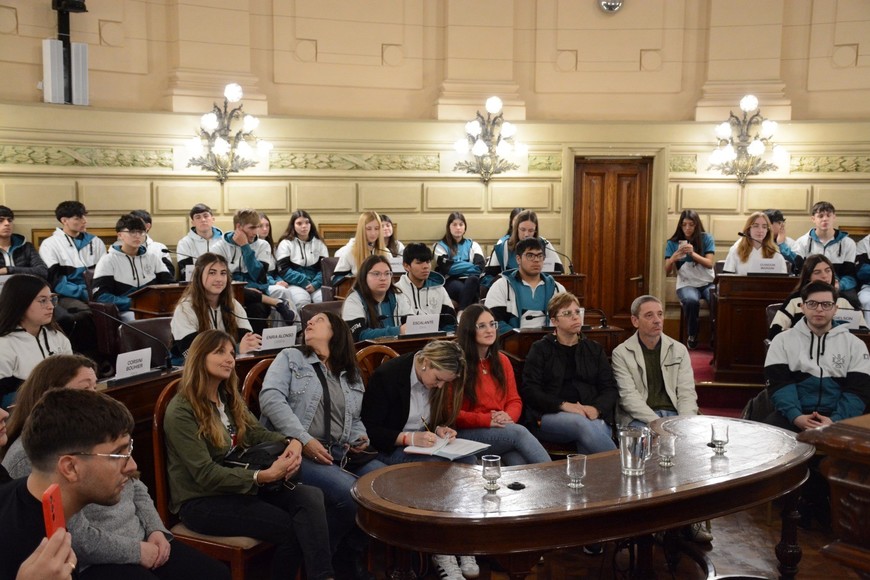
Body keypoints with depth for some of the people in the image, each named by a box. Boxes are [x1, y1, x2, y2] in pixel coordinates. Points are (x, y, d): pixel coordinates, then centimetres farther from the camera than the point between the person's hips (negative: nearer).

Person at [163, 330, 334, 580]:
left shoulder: (229, 397, 12)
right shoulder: (181, 411, -14)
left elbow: (257, 433, 10)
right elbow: (205, 475, -20)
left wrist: (291, 442, -13)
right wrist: (263, 476, -28)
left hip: (238, 486, 7)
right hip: (200, 501, -7)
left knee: (311, 497, -21)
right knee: (289, 527, -22)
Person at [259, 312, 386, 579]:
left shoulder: (351, 374, 22)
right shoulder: (291, 357, 8)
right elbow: (271, 398, -8)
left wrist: (360, 440, 3)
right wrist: (304, 439, -19)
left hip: (342, 453, 6)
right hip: (299, 451, -5)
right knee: (351, 492, -29)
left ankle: (354, 553, 5)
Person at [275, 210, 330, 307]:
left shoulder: (319, 243, 15)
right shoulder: (286, 244, 7)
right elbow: (284, 270, -2)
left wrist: (316, 284, -12)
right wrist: (304, 282, -13)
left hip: (315, 284, 2)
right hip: (295, 284, -2)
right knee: (302, 301, -34)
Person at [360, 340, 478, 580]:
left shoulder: (435, 381, 2)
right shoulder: (387, 375, -18)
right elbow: (369, 430, -18)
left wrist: (439, 429, -6)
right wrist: (410, 438, -28)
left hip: (423, 444, 6)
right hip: (390, 448, -6)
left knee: (467, 461, -23)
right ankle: (441, 552, -23)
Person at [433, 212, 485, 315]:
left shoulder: (473, 245, 21)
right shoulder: (441, 246, 14)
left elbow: (480, 267, 2)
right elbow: (447, 268, -4)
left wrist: (457, 266, -3)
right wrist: (470, 266, 1)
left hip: (471, 282, 2)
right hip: (451, 282, -2)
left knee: (473, 279, -36)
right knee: (461, 288, -38)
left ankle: (462, 312, -45)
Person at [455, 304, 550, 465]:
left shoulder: (502, 360, 15)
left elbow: (514, 400, 15)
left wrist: (508, 416, -9)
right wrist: (486, 420, -18)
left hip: (502, 430, 5)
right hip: (467, 433, -4)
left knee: (520, 464, -31)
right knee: (519, 431, -31)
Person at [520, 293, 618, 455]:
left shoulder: (594, 349, 20)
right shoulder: (540, 349, 10)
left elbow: (610, 389, 13)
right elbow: (529, 390, 0)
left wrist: (596, 408, -10)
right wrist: (563, 405, -15)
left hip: (592, 416, 2)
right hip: (549, 416, -2)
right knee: (581, 423, -35)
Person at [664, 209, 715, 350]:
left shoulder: (706, 239, 4)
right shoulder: (672, 243, 4)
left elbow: (709, 264, -6)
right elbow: (667, 271, -1)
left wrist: (693, 253, -22)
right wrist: (673, 259, -24)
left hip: (707, 282, 1)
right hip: (686, 284, -1)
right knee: (691, 301, -37)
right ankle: (692, 336, -12)